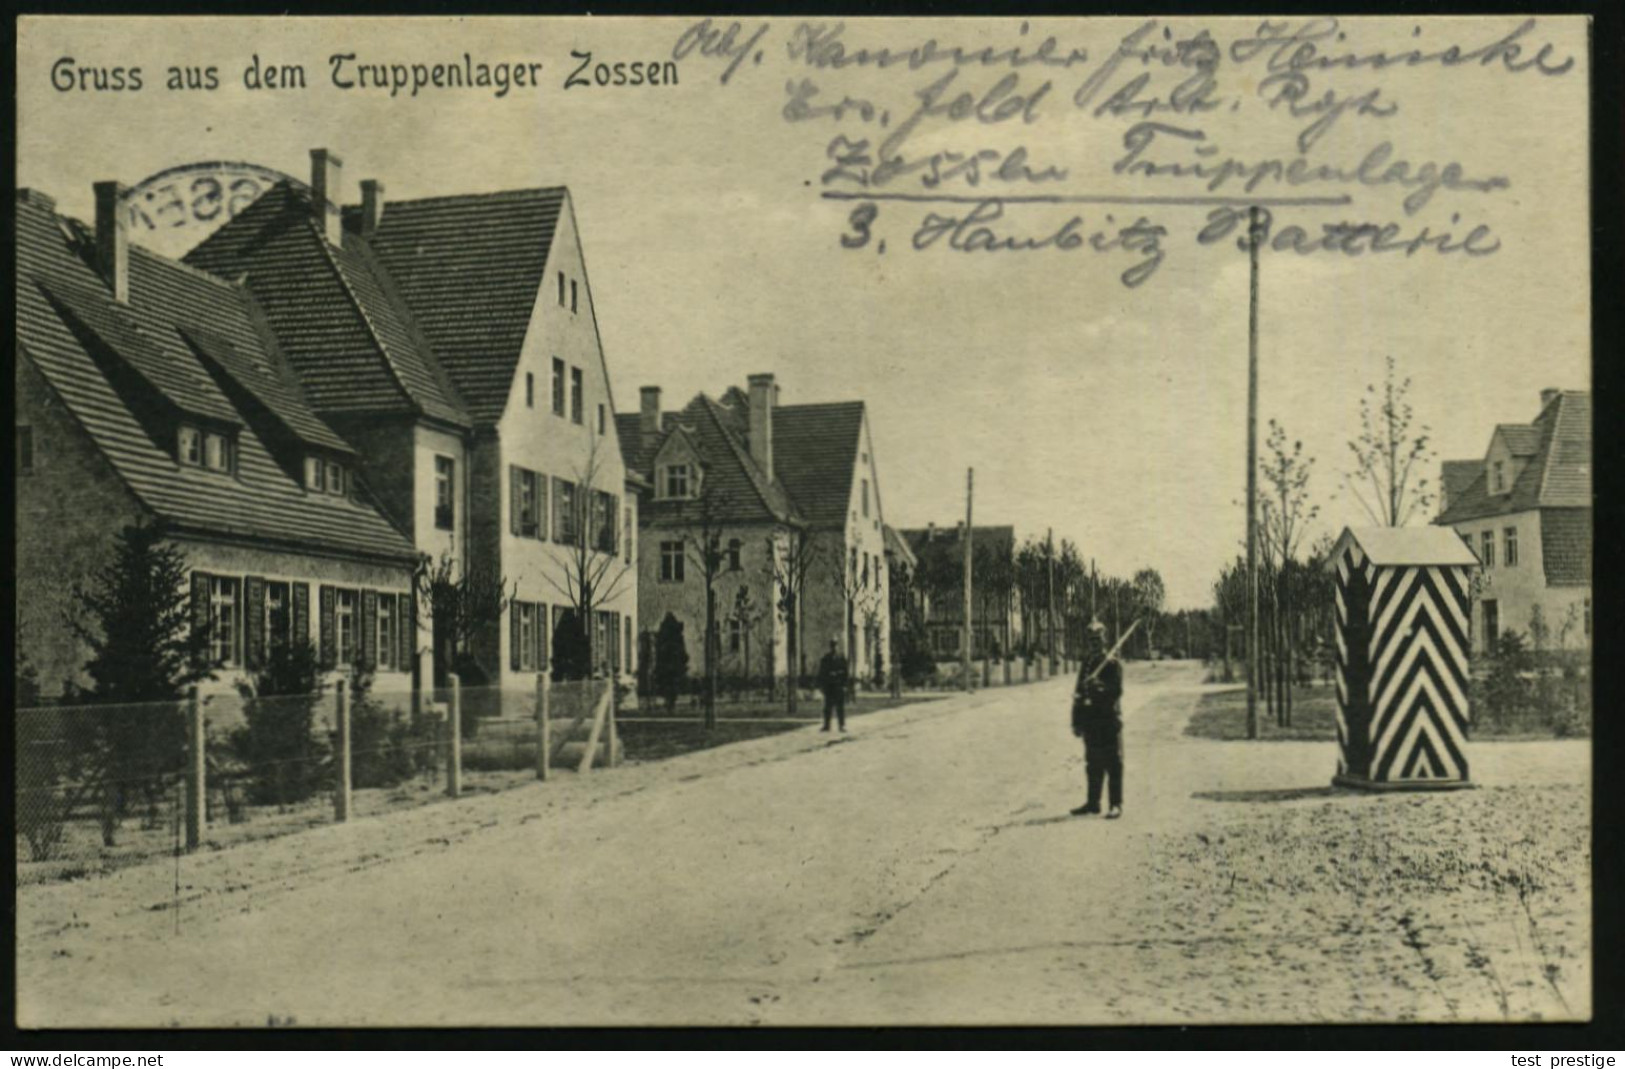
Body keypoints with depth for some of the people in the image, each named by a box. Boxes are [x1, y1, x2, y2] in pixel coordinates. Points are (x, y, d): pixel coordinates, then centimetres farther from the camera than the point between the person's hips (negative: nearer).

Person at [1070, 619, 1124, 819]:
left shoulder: (1113, 664, -5)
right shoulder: (1086, 665, 13)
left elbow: (1117, 691, -14)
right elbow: (1078, 693, 16)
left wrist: (1099, 687, -30)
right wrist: (1076, 721, 13)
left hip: (1109, 722, -6)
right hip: (1090, 722, 6)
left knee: (1113, 764, -4)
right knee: (1093, 765, 12)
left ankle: (1115, 805, -1)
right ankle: (1093, 803, 20)